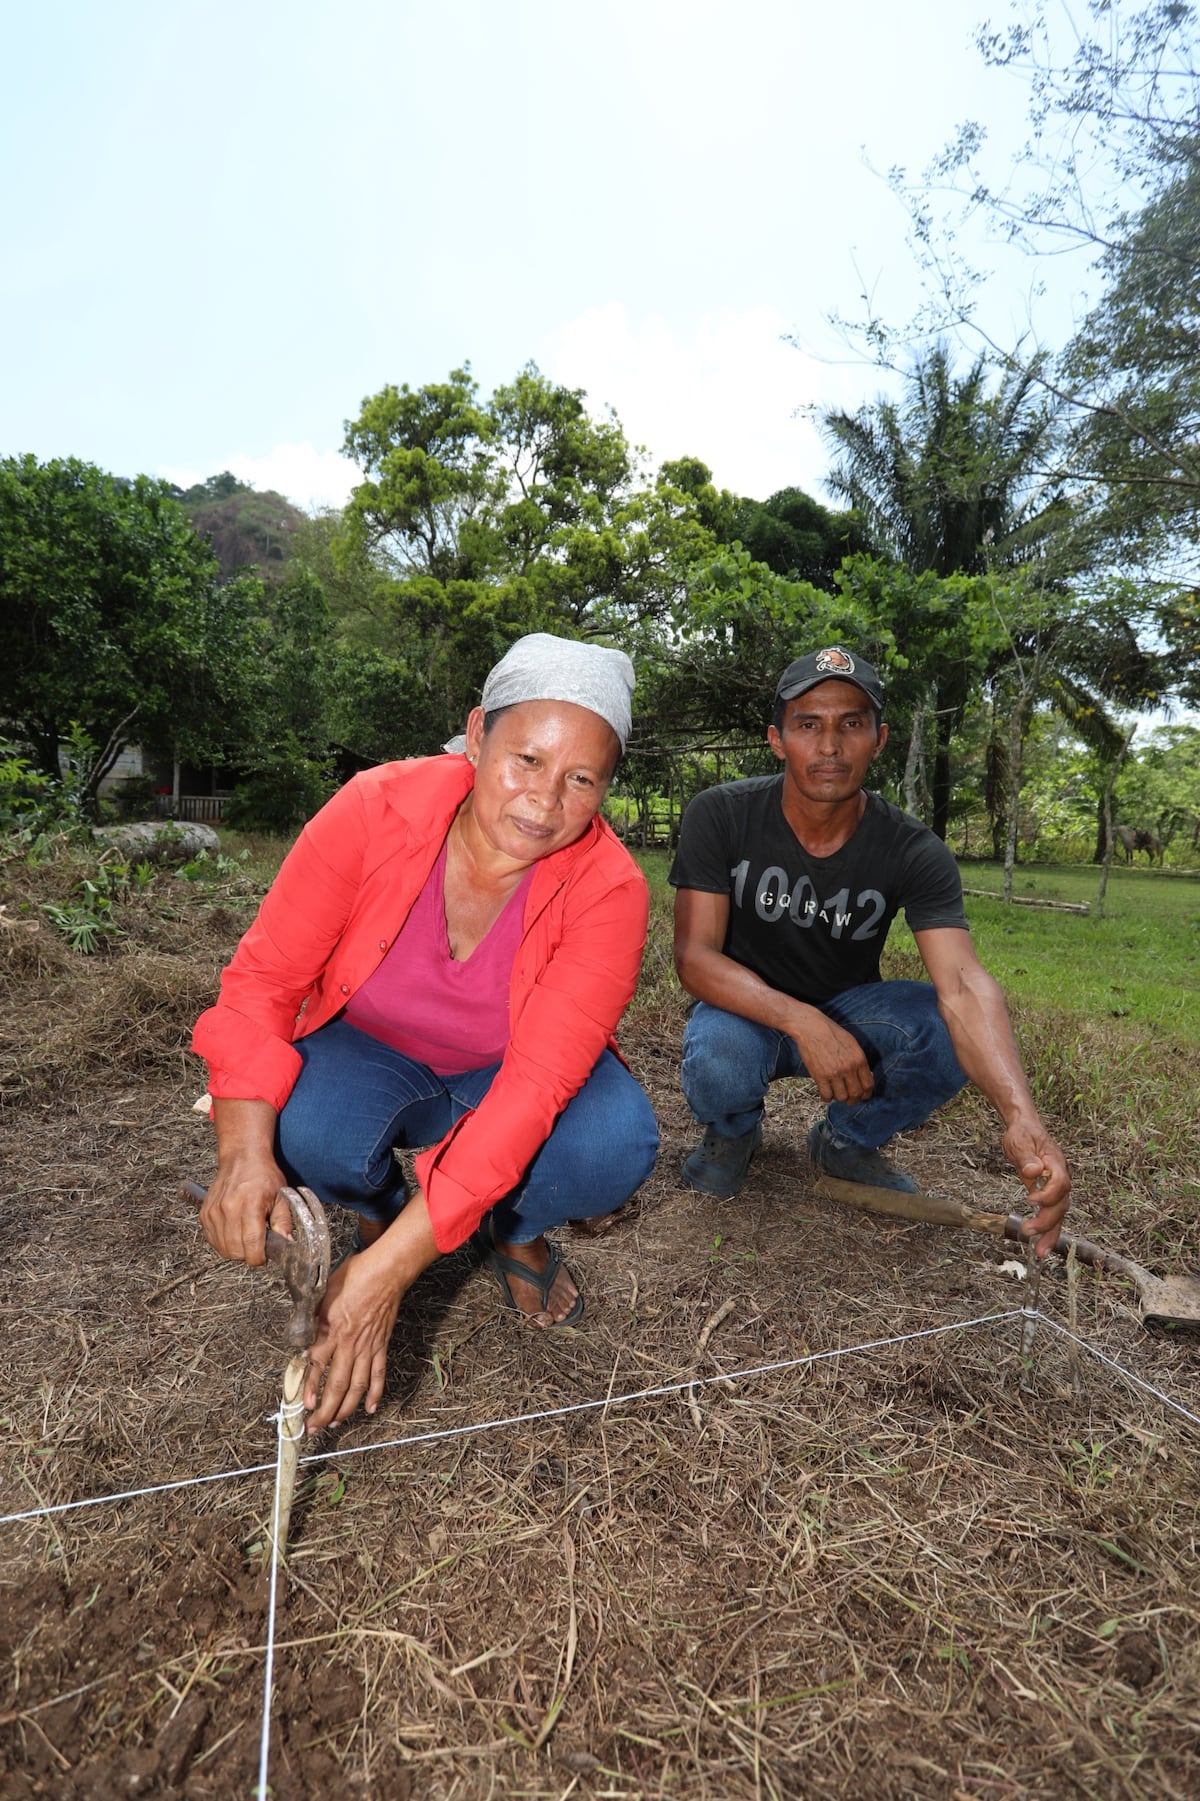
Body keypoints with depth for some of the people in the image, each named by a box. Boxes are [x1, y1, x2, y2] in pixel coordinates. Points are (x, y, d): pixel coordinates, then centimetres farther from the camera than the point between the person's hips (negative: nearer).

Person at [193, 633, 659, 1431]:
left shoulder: (609, 888, -28)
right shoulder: (375, 808, -26)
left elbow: (537, 1087, -34)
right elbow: (264, 980, -21)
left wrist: (391, 1270, -38)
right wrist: (245, 1151, -37)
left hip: (505, 1076, 0)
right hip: (370, 1056, 1)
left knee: (618, 1146, -29)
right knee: (306, 1131, -32)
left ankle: (516, 1235, 9)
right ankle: (377, 1215, 7)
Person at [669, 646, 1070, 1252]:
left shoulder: (914, 853, -18)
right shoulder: (720, 816, -20)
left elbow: (963, 986, -31)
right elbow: (695, 956, -24)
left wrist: (1021, 1117, -50)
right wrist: (801, 1022, -41)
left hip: (850, 1009, 2)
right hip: (746, 1007, -1)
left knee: (952, 1037, -27)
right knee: (718, 1063, -37)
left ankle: (847, 1140, 5)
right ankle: (734, 1132, 5)